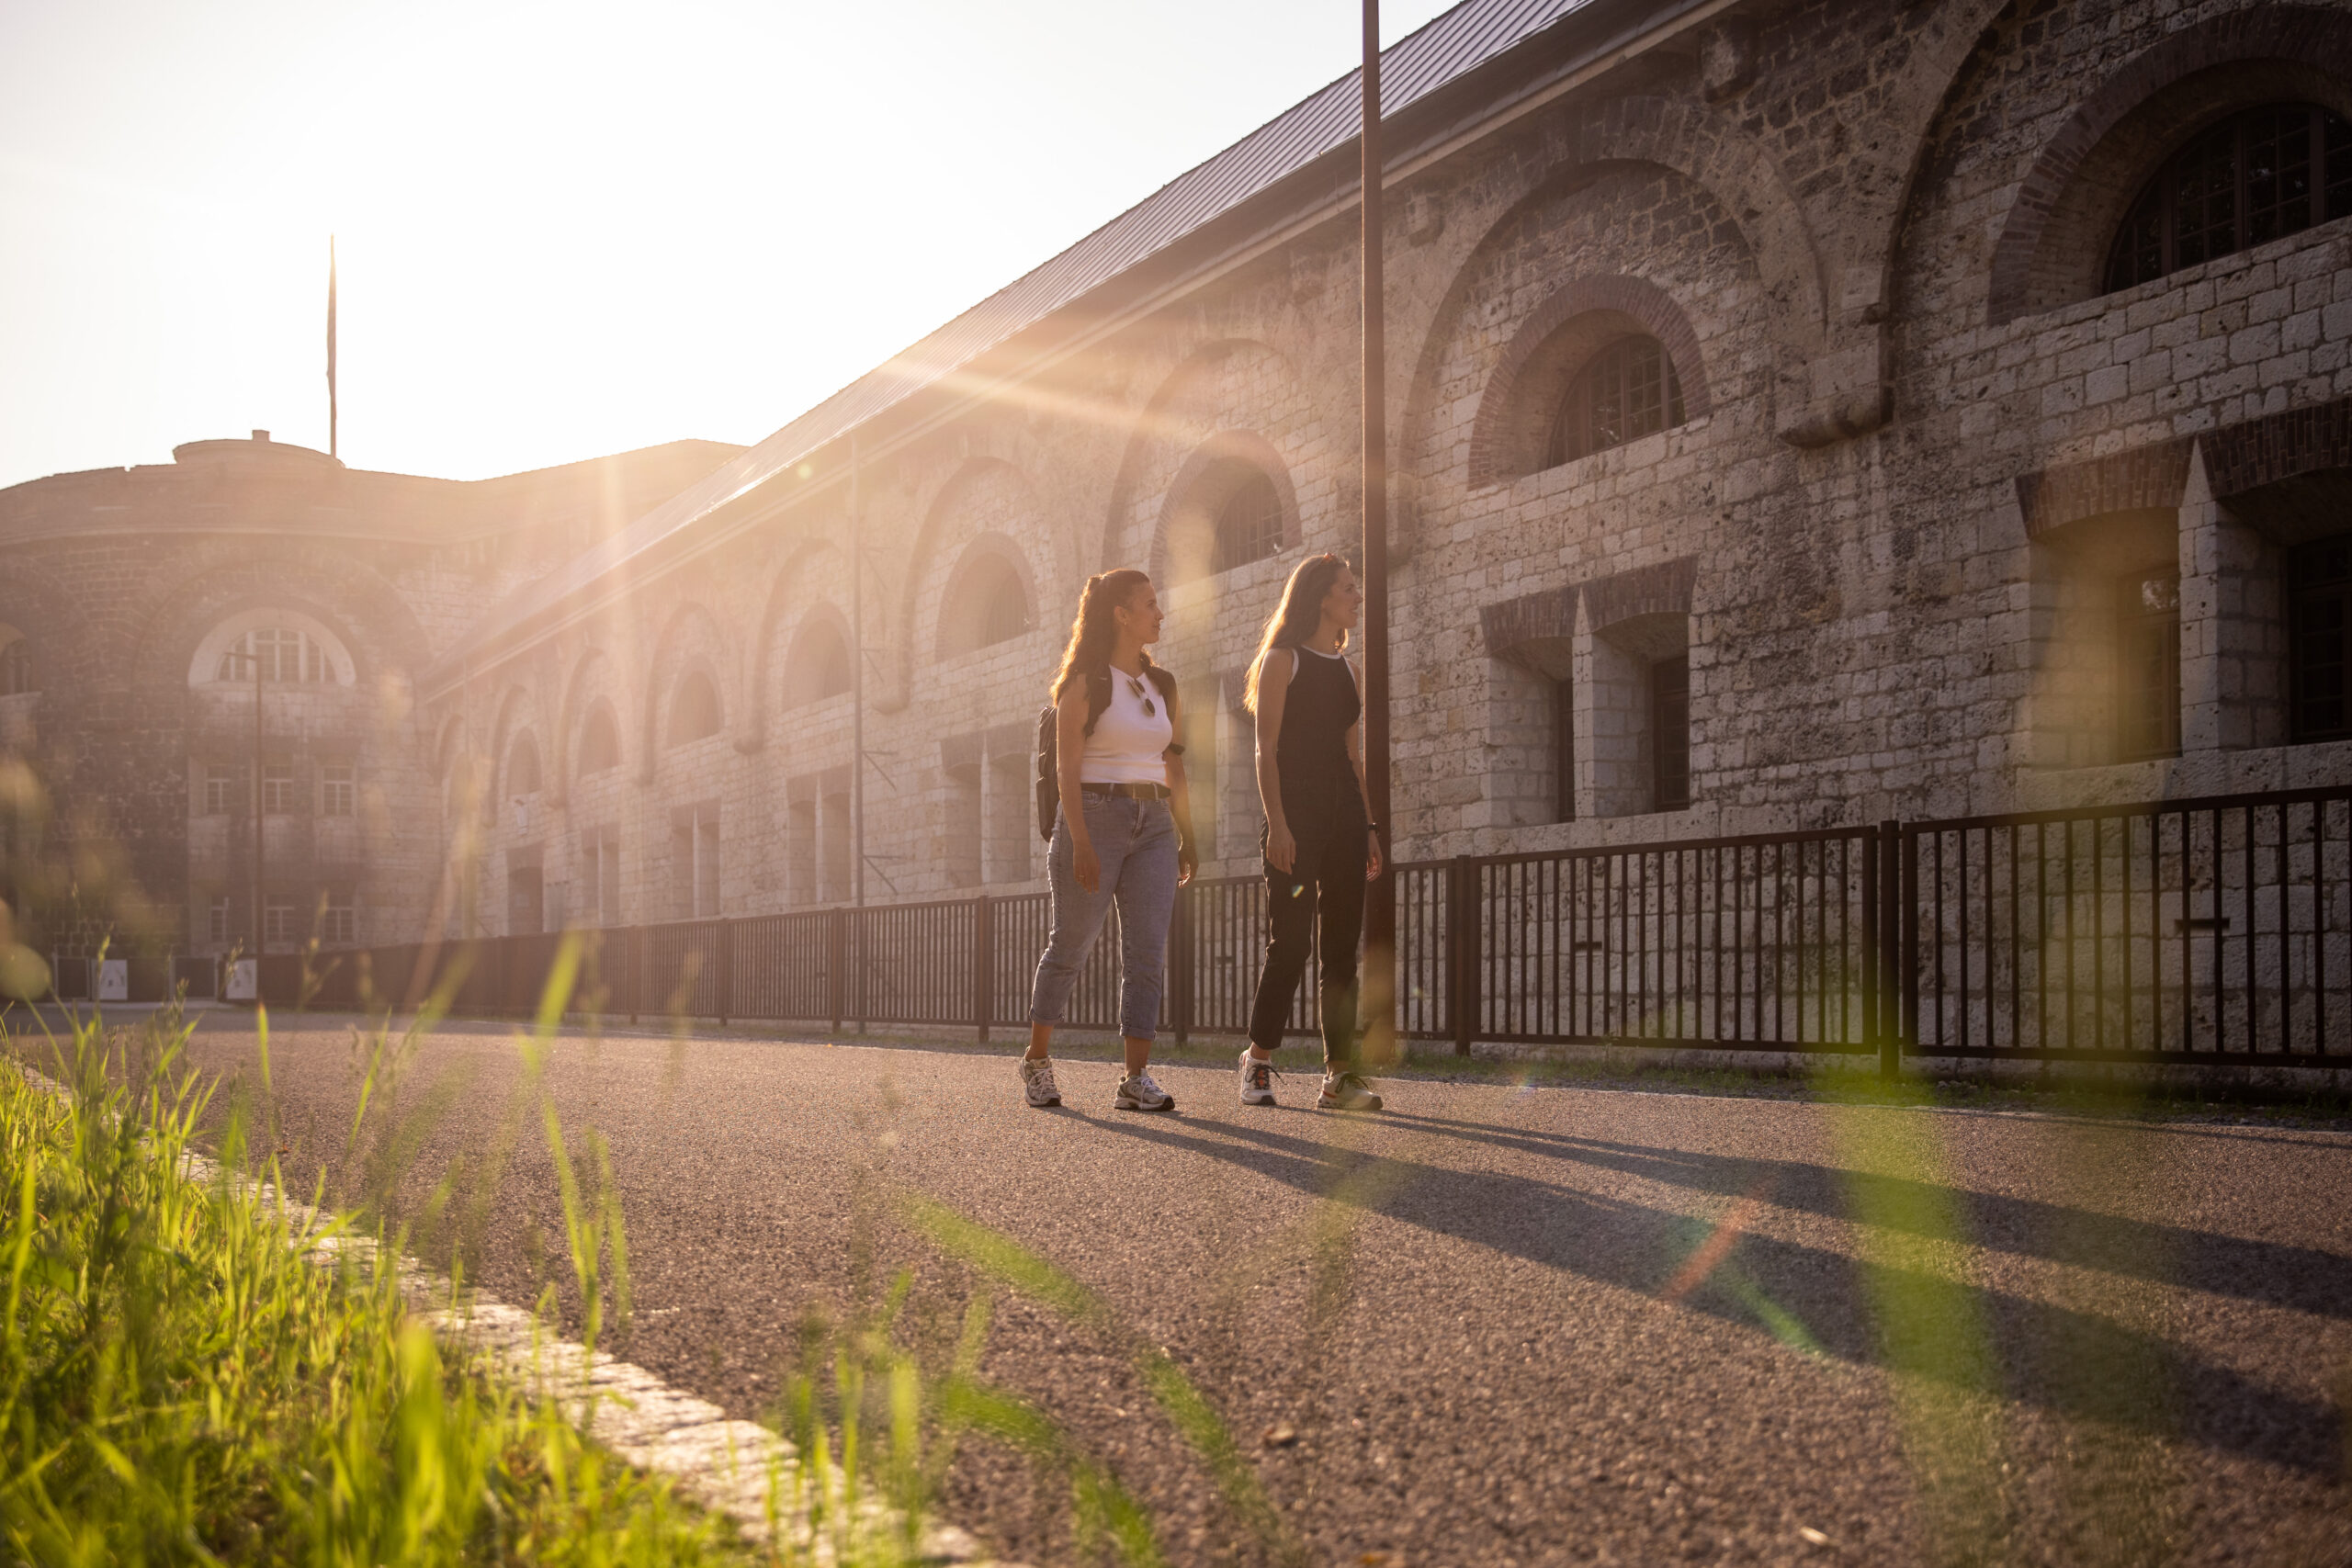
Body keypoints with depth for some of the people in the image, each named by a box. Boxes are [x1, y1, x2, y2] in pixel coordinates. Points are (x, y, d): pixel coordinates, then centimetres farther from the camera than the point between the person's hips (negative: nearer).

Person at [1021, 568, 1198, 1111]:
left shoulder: (1161, 685, 14)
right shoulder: (1085, 683, -4)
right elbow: (1066, 767, -10)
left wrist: (1187, 838, 14)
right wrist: (1080, 843, -19)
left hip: (1152, 826, 5)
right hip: (1095, 817, -5)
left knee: (1148, 950, -5)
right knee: (1071, 945, 3)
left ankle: (1136, 1079, -6)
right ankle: (1037, 1058, 21)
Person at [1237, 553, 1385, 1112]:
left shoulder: (1345, 669, 19)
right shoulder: (1282, 660, 0)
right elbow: (1267, 750, -7)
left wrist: (1368, 826, 11)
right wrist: (1277, 824, -17)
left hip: (1345, 812, 6)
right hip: (1297, 808, -6)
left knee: (1343, 944, 1)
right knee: (1291, 941, -8)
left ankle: (1339, 1075, 3)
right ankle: (1258, 1063, 5)